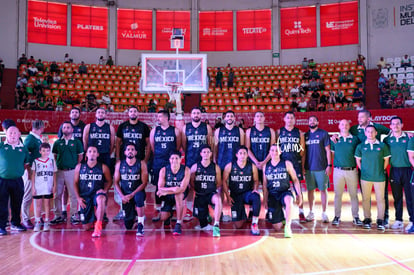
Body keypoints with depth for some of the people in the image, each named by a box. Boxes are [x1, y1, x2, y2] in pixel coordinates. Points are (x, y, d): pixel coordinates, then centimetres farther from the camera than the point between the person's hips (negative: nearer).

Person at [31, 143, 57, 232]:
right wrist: (33, 187, -1)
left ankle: (46, 223, 10)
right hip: (38, 187, 0)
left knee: (47, 204, 5)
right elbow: (33, 175, 4)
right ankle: (37, 223, 12)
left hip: (49, 188, 1)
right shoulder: (36, 161, 2)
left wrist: (54, 186, 3)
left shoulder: (52, 161, 5)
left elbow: (54, 174, 8)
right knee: (38, 205, 5)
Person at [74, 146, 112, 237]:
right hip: (85, 196, 2)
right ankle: (93, 218, 38)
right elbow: (75, 183, 10)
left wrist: (105, 190, -11)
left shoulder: (103, 167, 2)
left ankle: (98, 226, -30)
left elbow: (109, 181, 9)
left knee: (101, 199, -42)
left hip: (97, 193, -2)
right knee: (86, 227, 1)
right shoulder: (79, 167, 6)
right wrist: (78, 197, 0)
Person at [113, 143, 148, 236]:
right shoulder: (119, 164, 2)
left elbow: (144, 182, -8)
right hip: (125, 194, 2)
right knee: (128, 225, 1)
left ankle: (140, 225, -26)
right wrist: (122, 196, -12)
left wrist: (132, 195, -18)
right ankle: (133, 212, 37)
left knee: (138, 197, -40)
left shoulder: (141, 164, -5)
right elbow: (116, 182, 3)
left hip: (137, 192, -2)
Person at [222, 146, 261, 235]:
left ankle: (254, 223, -24)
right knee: (238, 225, -5)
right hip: (235, 195, 0)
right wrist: (228, 196, -6)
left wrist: (255, 189, -12)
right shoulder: (230, 166, -5)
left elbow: (256, 180, 9)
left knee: (256, 197, -38)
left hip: (247, 193, 1)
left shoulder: (252, 166, -2)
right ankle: (243, 216, 33)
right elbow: (224, 181, 0)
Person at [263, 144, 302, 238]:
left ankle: (288, 226, -24)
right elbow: (265, 185, 9)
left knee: (289, 200, -42)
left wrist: (299, 195, -5)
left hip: (285, 192, -2)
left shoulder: (287, 164, -1)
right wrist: (265, 200, 6)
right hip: (272, 195, 2)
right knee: (277, 227, -3)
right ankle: (280, 215, 33)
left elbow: (295, 180, 3)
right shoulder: (266, 166, 5)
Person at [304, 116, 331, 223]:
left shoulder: (323, 134, 1)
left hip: (321, 168, -3)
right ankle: (311, 212, 16)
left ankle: (324, 213, 9)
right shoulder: (305, 135, 11)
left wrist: (329, 165, -9)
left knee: (323, 190, 2)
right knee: (310, 190, 7)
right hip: (308, 168, 3)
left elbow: (328, 150, -1)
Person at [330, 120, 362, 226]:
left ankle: (356, 217, 12)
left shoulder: (355, 139, 6)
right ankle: (337, 216, 11)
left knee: (354, 194, 5)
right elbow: (331, 154, 11)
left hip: (352, 170, 0)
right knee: (338, 194, 4)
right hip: (338, 170, 0)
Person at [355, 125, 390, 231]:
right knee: (366, 198, 5)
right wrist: (363, 170, 6)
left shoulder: (382, 146, 2)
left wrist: (381, 170, 4)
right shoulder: (361, 146, 4)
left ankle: (380, 221, 11)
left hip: (379, 177, -1)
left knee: (380, 199, 2)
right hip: (365, 177, 1)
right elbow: (358, 160, 11)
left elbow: (386, 160, 8)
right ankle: (367, 219, 16)